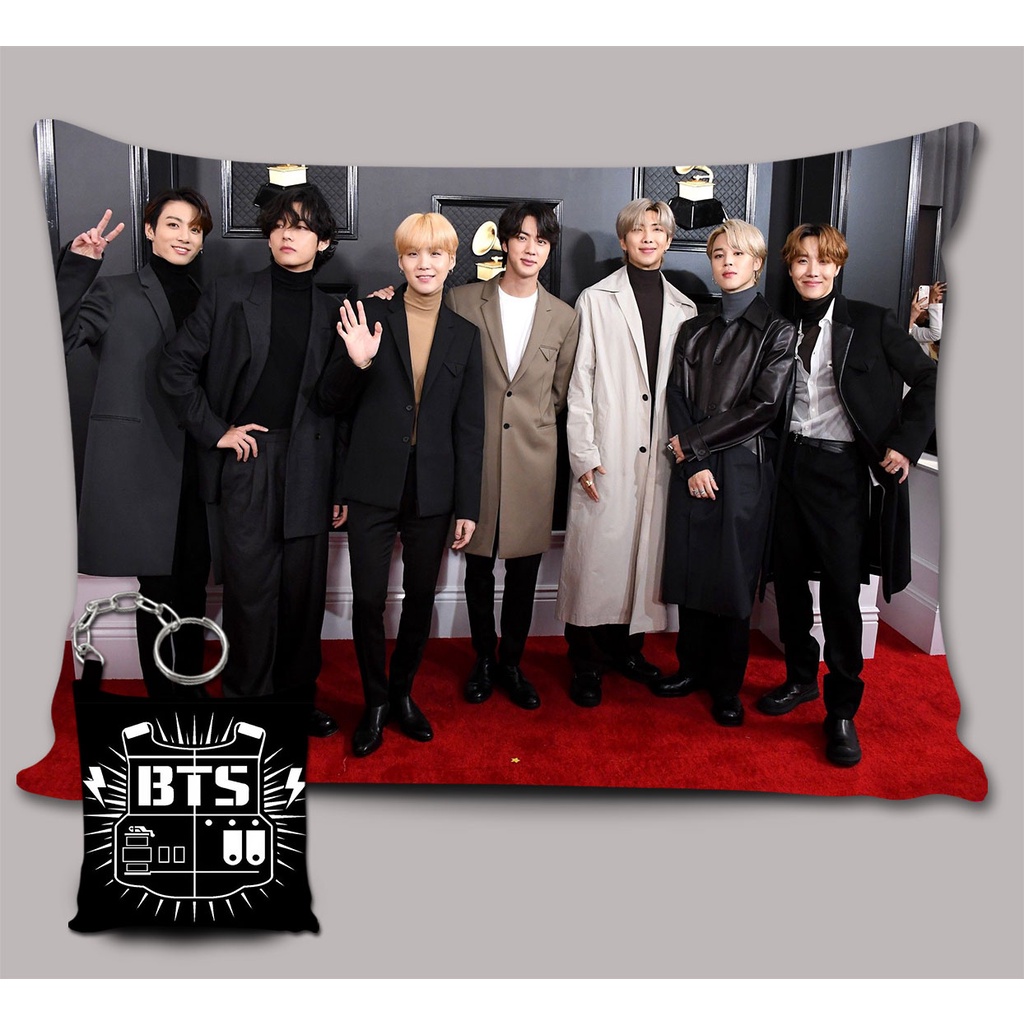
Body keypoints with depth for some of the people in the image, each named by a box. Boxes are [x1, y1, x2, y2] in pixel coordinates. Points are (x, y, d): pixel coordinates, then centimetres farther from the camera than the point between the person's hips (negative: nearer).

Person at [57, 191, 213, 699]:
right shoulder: (115, 293, 0)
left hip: (196, 470, 5)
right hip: (142, 470, -4)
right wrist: (78, 264, -18)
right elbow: (57, 337, -14)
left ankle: (191, 691, 25)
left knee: (193, 589, 10)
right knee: (158, 592, 0)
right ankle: (165, 700, 15)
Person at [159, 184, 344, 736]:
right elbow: (177, 365, 5)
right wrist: (213, 430, -2)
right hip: (247, 458, -2)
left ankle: (298, 696, 23)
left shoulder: (331, 312, 9)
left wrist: (341, 487, 6)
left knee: (304, 588, 7)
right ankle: (247, 701, 15)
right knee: (251, 587, 0)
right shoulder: (228, 295, 4)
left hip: (308, 465, 2)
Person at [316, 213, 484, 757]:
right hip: (374, 486, -2)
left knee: (420, 599, 11)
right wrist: (356, 363, -20)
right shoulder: (370, 315, 0)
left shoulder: (465, 334, 6)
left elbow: (469, 427, 6)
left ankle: (402, 692, 32)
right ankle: (375, 702, 21)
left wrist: (468, 506, 4)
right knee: (368, 599, 1)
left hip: (432, 490, 2)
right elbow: (331, 400, 1)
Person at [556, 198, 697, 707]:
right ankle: (586, 662, 11)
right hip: (606, 454, -3)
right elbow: (579, 383, -2)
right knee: (596, 553, -2)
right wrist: (584, 454, -9)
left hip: (660, 454, 4)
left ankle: (628, 647, 25)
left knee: (646, 550, 8)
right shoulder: (596, 300, 2)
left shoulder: (684, 309, 12)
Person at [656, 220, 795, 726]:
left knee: (734, 577, 2)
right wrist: (691, 461, -10)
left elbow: (764, 406, -9)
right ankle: (693, 668, 26)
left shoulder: (777, 331, 0)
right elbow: (677, 398, 4)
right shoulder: (694, 330, 13)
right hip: (692, 468, 4)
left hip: (744, 469, -3)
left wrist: (693, 440, -8)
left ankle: (727, 685, 17)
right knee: (690, 568, 8)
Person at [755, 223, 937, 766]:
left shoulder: (873, 323, -3)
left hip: (845, 470, -4)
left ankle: (842, 709, 10)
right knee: (789, 577, 10)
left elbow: (928, 380, -2)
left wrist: (906, 444, -10)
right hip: (792, 463, 5)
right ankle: (800, 677, 31)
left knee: (841, 588, -5)